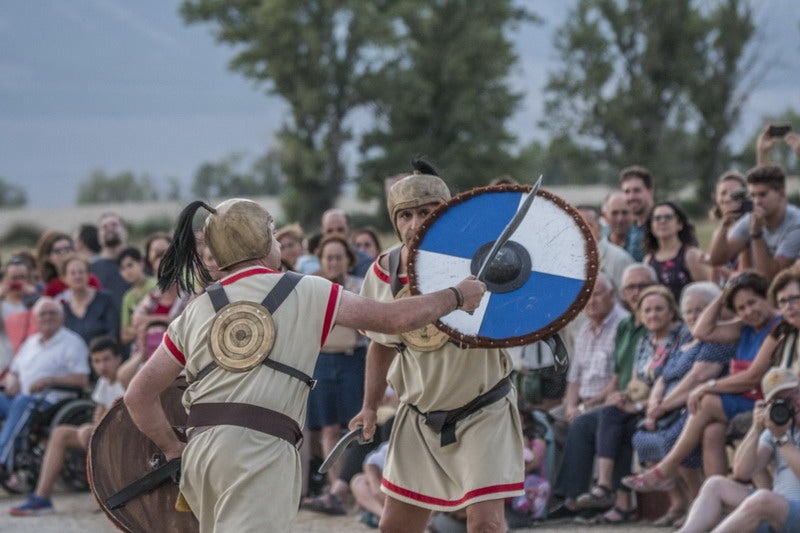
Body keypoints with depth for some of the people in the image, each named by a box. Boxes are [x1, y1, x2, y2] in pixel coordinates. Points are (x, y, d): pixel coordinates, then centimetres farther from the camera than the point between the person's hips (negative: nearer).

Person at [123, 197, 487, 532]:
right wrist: (457, 296, 25)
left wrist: (174, 451, 26)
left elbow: (139, 394, 16)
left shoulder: (194, 313, 18)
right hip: (259, 448, -6)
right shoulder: (305, 293, 8)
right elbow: (394, 319, 10)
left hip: (199, 449, 6)